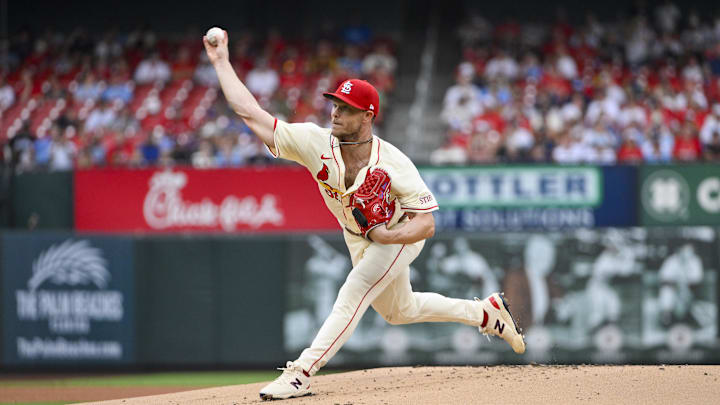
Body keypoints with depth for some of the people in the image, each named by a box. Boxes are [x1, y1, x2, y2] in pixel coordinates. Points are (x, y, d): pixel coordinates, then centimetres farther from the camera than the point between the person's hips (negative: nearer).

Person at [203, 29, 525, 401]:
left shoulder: (393, 164, -35)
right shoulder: (316, 143, -26)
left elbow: (426, 223, -30)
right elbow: (250, 113, -27)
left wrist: (385, 236, -43)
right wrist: (221, 62, -30)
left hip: (400, 235, -6)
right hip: (358, 241, 6)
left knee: (353, 295, -23)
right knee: (399, 311, 23)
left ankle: (300, 374, -23)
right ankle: (485, 312, 42)